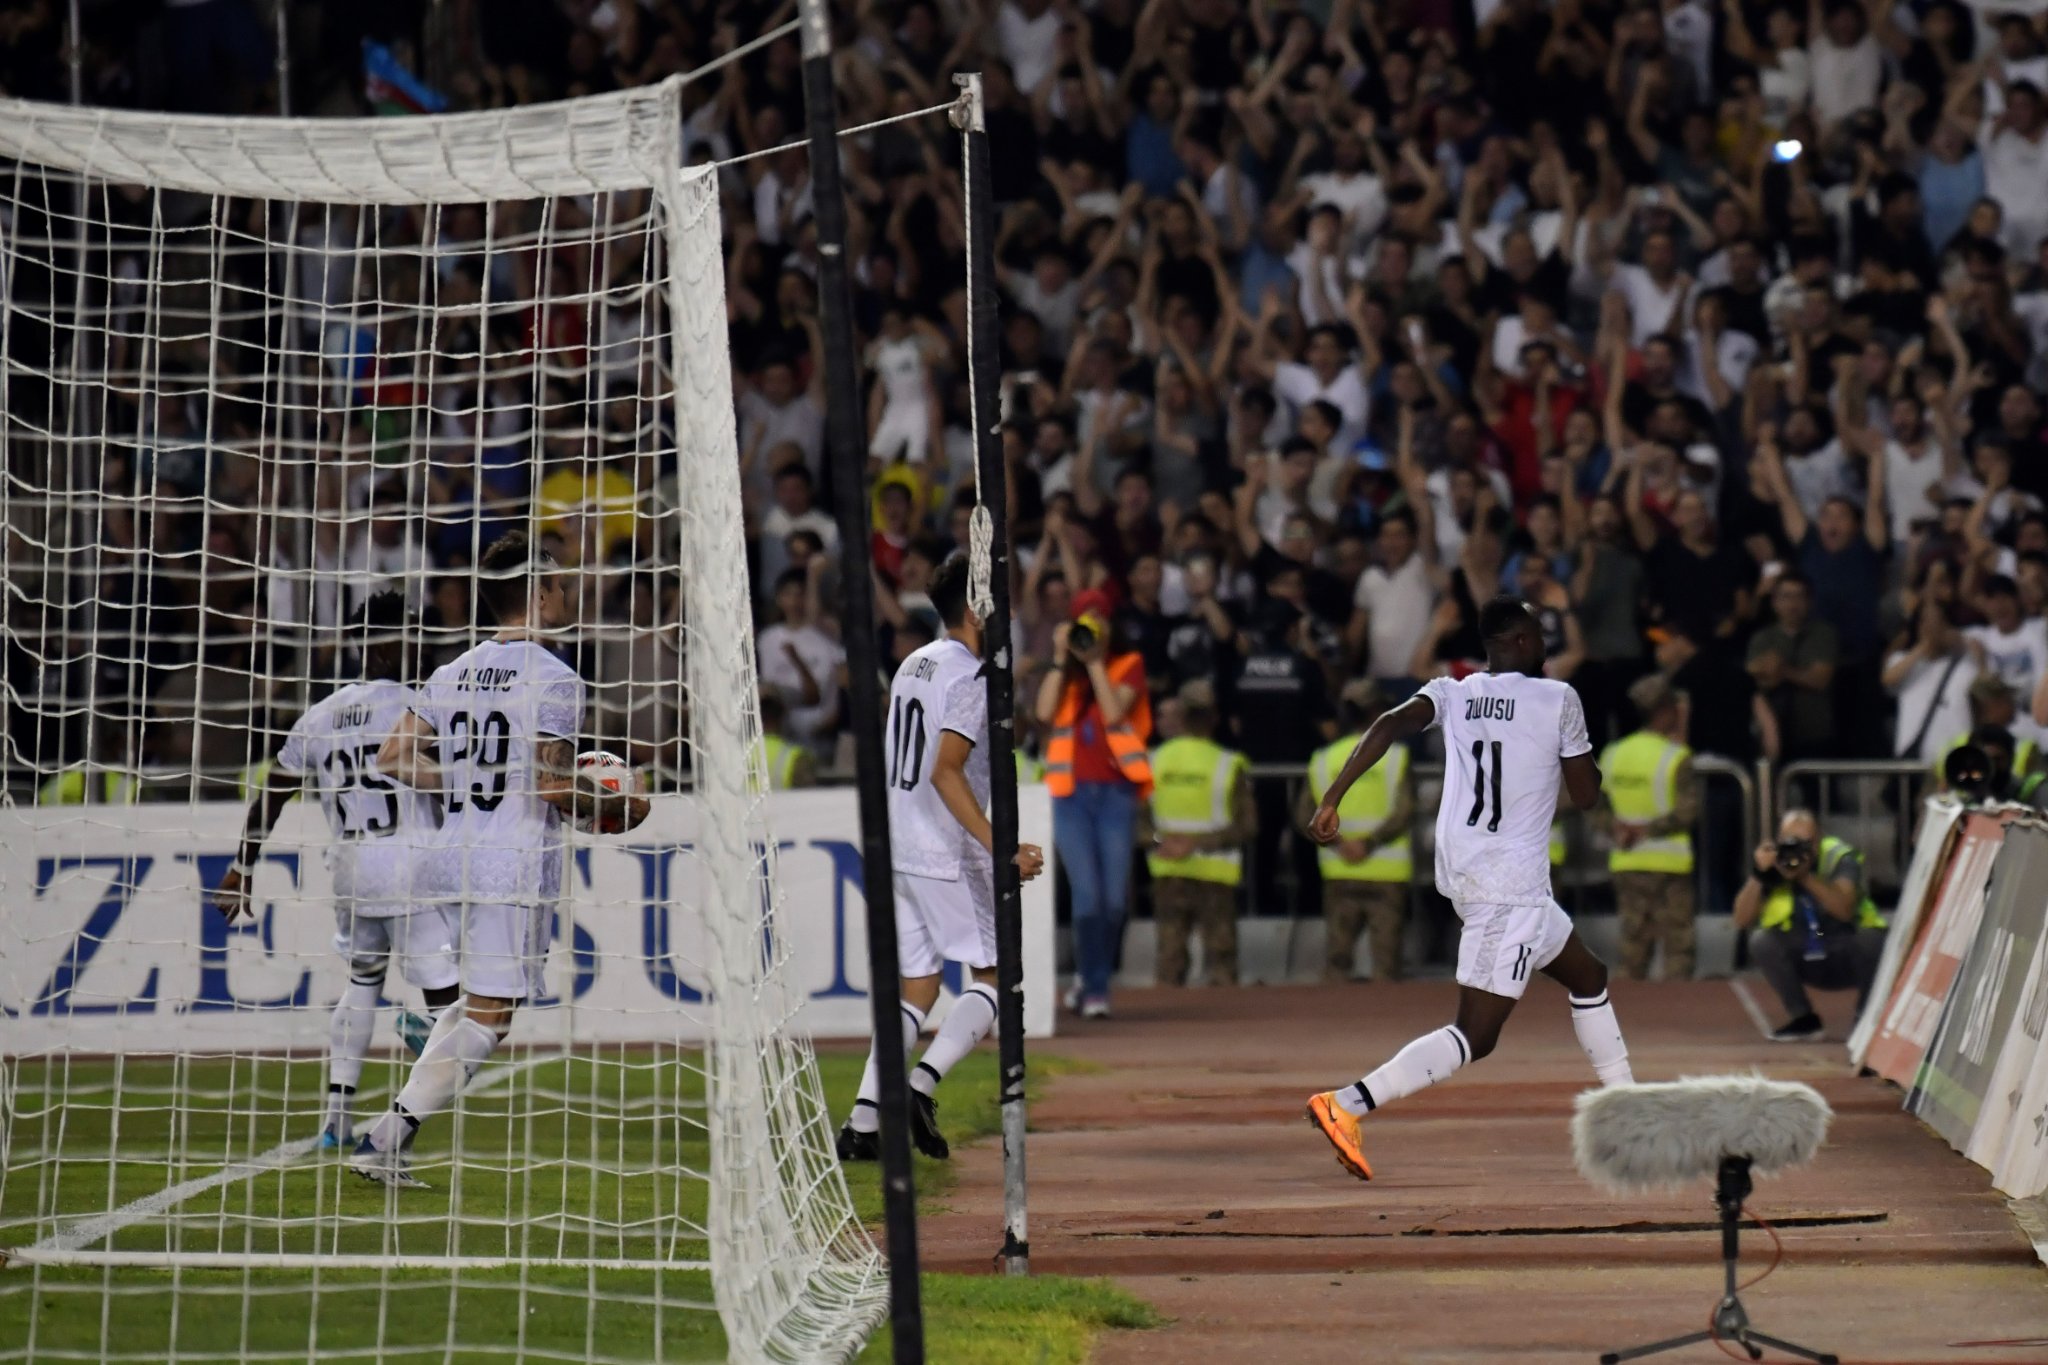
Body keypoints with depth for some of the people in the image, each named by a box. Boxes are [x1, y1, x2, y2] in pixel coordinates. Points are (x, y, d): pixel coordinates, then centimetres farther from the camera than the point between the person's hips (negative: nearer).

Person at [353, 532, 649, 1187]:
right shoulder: (553, 679, -10)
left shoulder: (454, 674, 12)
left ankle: (394, 1135, 13)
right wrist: (617, 807, 1)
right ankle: (387, 1136, -13)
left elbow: (394, 758, 11)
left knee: (472, 1002, 22)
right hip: (516, 865, -8)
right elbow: (555, 784, -16)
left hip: (452, 857, 8)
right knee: (487, 1018, -5)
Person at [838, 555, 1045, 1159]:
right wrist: (1000, 847, -26)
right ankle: (921, 1085, -13)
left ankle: (865, 1122, 1)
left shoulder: (914, 665, 14)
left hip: (898, 852, 8)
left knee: (917, 987, 11)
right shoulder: (970, 678, -13)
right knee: (994, 974, 3)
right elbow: (945, 772, -22)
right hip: (946, 854, -8)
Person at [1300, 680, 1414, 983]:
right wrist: (1371, 843, -16)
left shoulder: (1323, 760, 5)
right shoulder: (1395, 756, -5)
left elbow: (1305, 817, -3)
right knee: (1385, 952, 2)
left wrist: (1338, 842, -11)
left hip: (1339, 874, 3)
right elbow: (1403, 813, -17)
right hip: (1387, 870, -3)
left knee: (1337, 957, 8)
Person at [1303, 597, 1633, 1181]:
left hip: (1463, 872, 8)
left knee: (1588, 977, 25)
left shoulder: (1453, 693, 7)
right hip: (1510, 884, -8)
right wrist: (1585, 753, 22)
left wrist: (1333, 798, -16)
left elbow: (1390, 725, -12)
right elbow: (1586, 796, 1)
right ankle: (1346, 1104, -26)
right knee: (1476, 1035, -10)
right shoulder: (1558, 699, -4)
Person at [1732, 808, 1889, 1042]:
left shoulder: (1840, 858, -18)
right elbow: (1742, 921, -16)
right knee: (1762, 941, -22)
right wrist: (1759, 874, -28)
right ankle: (1802, 1018, -7)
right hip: (1805, 961, 2)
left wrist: (1807, 876, -42)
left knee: (1870, 938, -33)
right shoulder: (1774, 865, -11)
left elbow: (1844, 909, -35)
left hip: (1848, 958, -2)